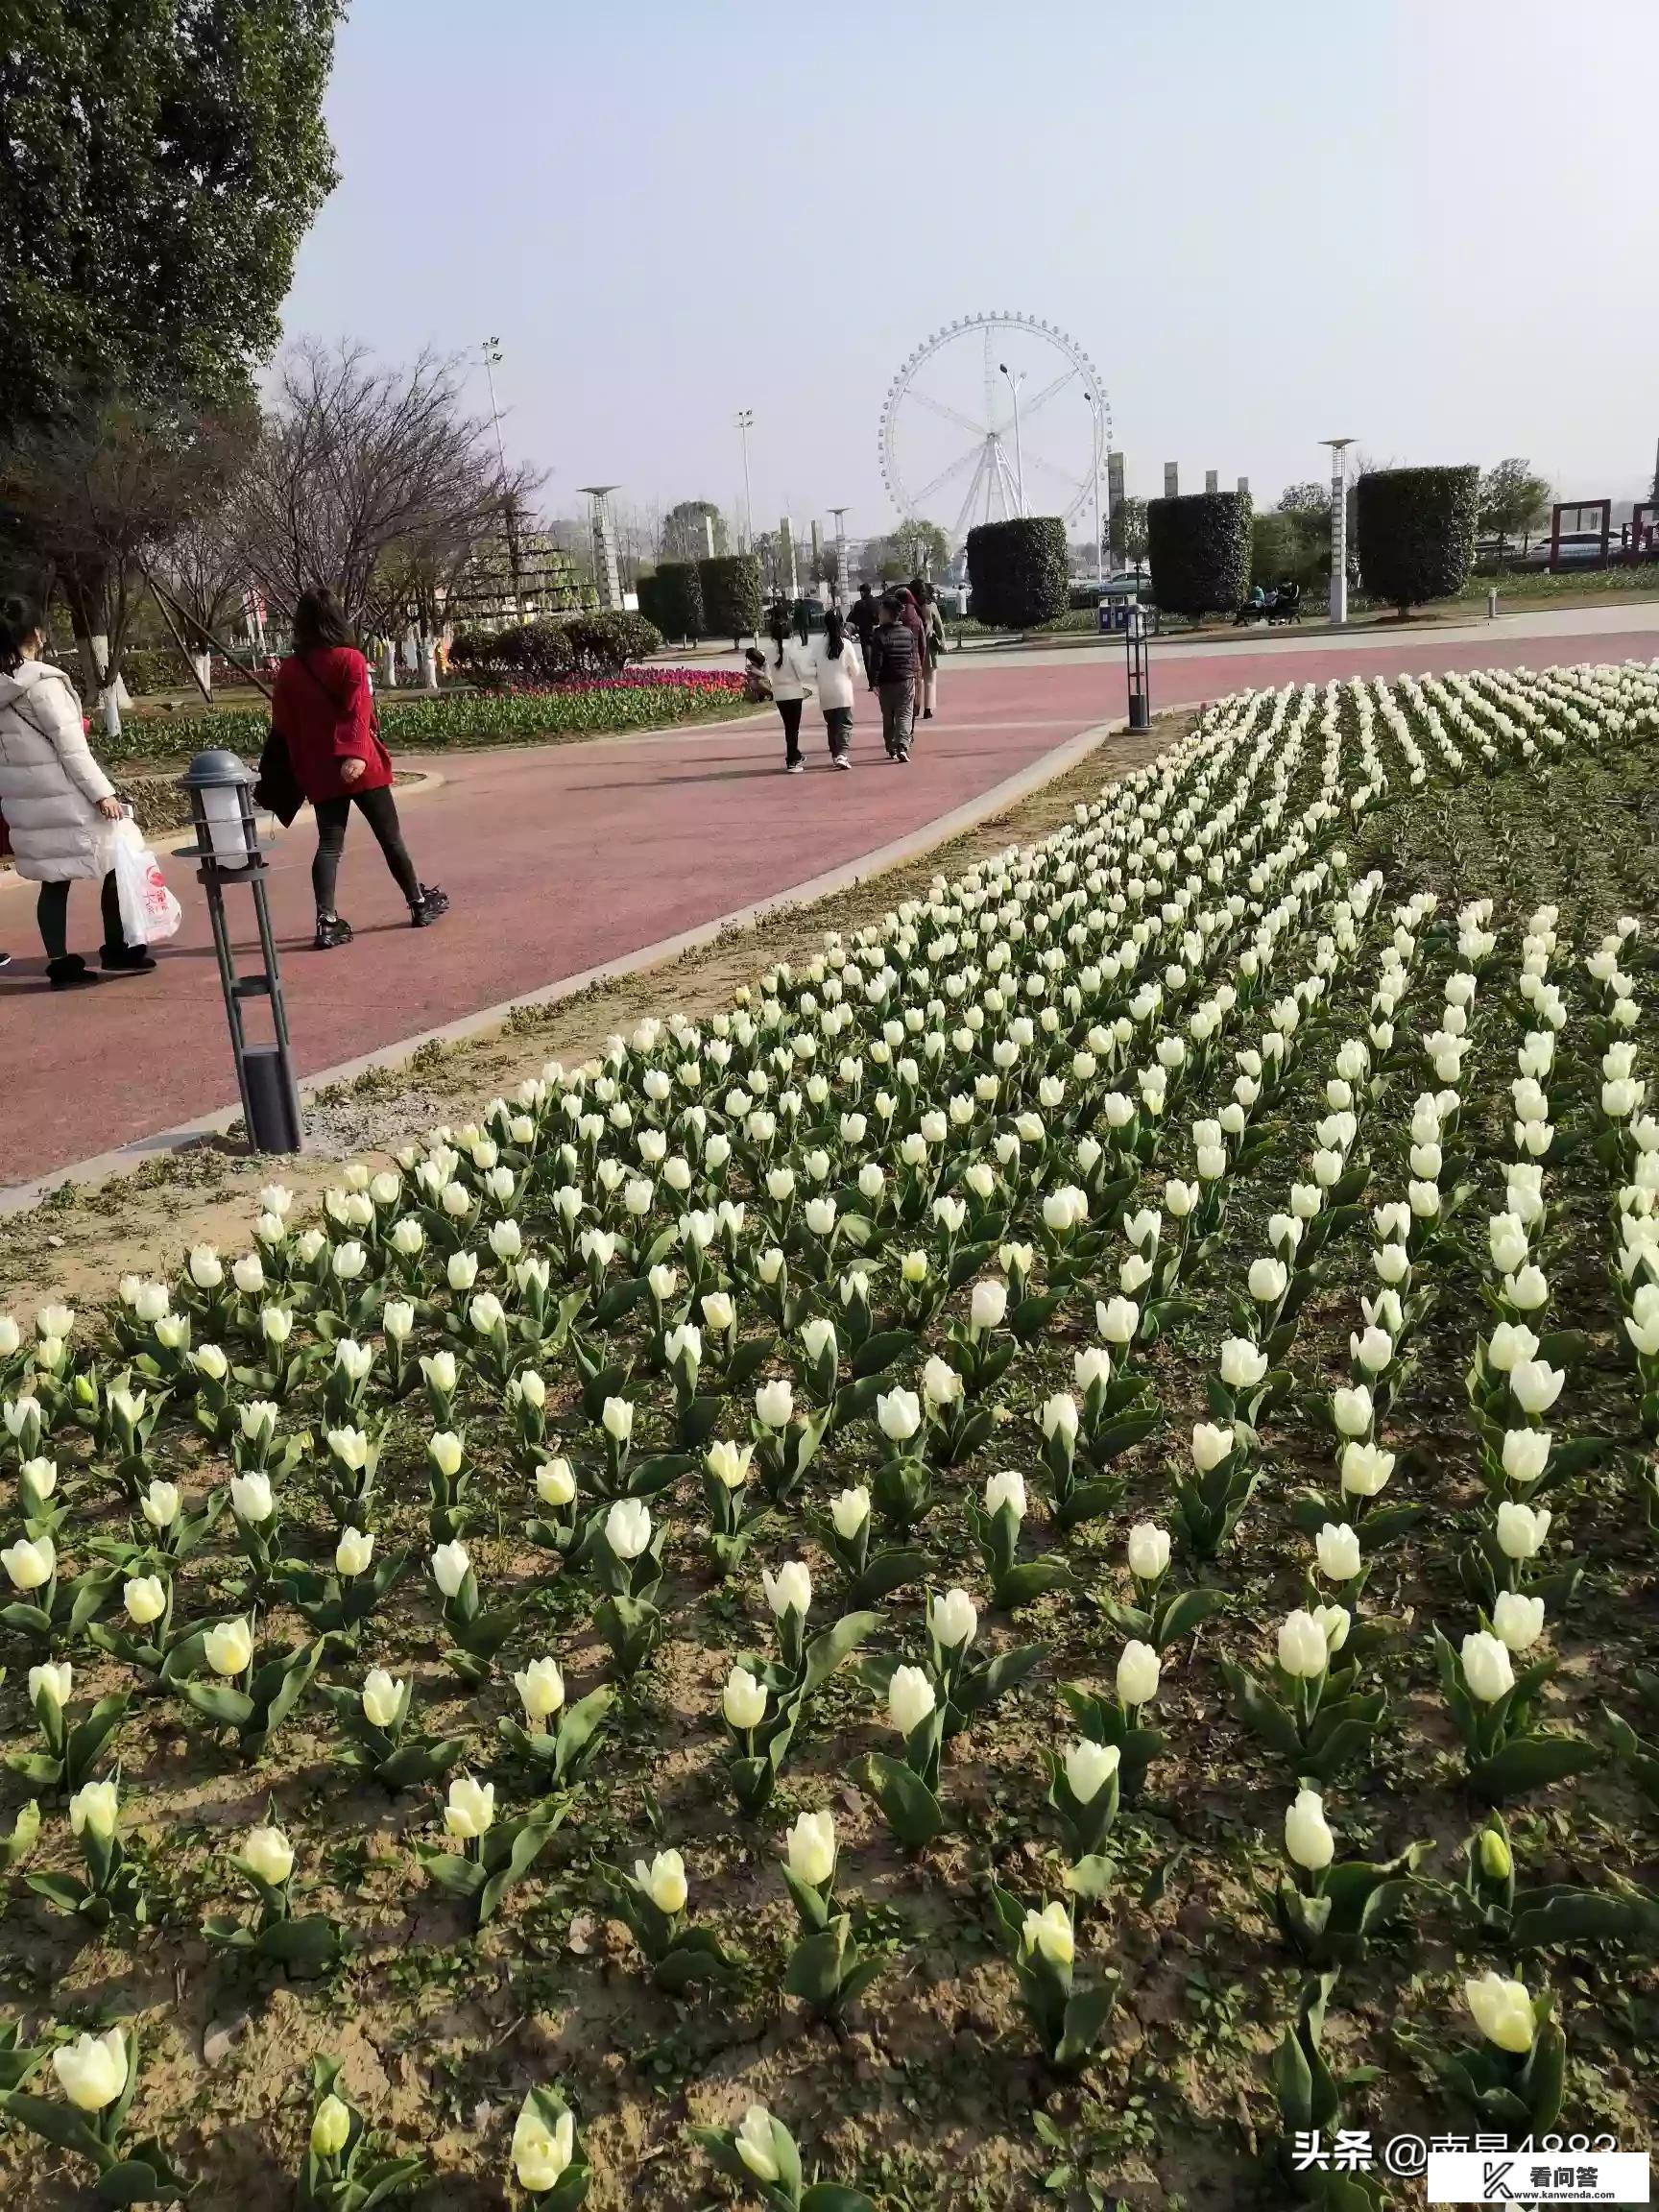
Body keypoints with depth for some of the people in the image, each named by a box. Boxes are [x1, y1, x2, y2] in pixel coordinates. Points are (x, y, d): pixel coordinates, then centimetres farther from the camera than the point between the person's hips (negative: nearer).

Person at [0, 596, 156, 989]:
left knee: (53, 881, 11)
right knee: (116, 865, 8)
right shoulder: (43, 683, -15)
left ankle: (61, 964, 11)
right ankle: (117, 951, 13)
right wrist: (101, 792, -15)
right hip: (63, 798, -7)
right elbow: (71, 747, -18)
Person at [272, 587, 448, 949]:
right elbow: (358, 711, -18)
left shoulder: (288, 669, 6)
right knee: (390, 838, 9)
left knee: (329, 845, 4)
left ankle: (327, 922, -8)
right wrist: (355, 754, -26)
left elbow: (283, 725, 9)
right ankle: (420, 904, 21)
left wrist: (301, 770, 16)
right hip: (359, 766, -3)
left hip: (318, 772, 4)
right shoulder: (350, 659, -6)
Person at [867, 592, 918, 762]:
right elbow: (914, 657, 9)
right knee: (905, 714, 2)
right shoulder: (908, 632, 1)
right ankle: (902, 746, -17)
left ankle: (891, 749, 18)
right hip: (907, 679, 2)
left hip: (886, 683, -2)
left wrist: (873, 682, -8)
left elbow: (876, 662, -15)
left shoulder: (880, 635, -14)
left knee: (888, 717, 12)